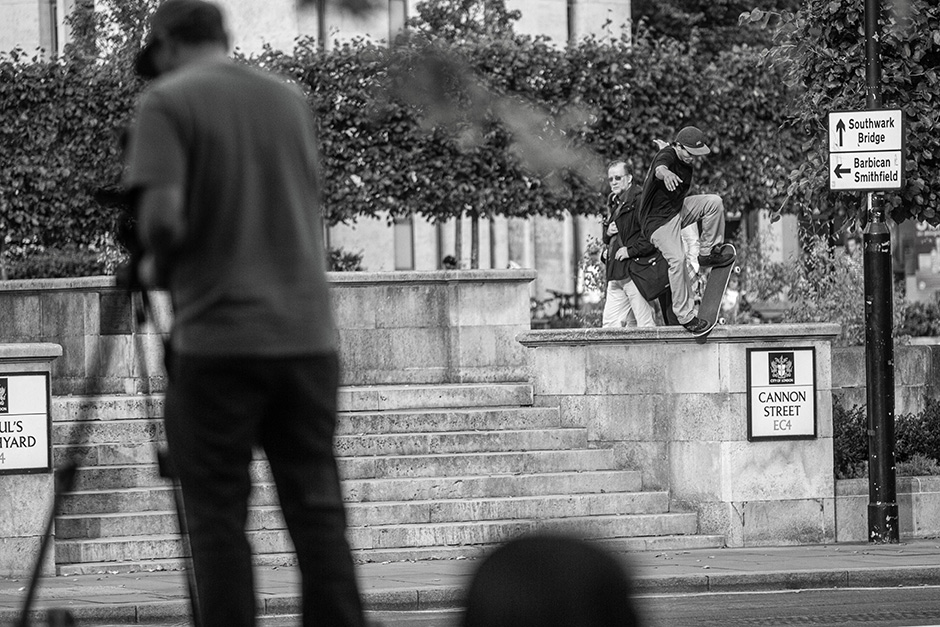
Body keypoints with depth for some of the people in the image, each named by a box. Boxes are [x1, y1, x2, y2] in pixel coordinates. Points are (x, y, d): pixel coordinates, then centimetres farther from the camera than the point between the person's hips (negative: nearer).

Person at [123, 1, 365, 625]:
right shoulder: (291, 99, 14)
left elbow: (164, 216, -17)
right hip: (308, 334, 5)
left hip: (217, 339, -5)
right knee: (316, 507, 7)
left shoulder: (167, 102, -4)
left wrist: (157, 265, 4)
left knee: (219, 510, 1)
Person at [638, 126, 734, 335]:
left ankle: (708, 253, 10)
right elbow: (659, 168, -51)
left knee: (714, 202, -3)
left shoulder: (685, 162, 4)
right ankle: (685, 316, -19)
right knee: (677, 259, -24)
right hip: (659, 219, -9)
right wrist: (665, 173, -73)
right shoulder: (667, 157, -24)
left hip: (677, 208, 9)